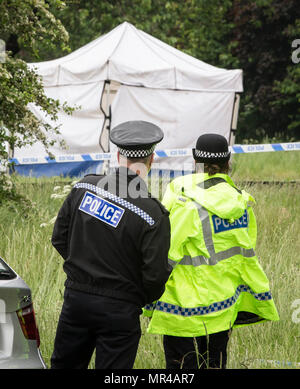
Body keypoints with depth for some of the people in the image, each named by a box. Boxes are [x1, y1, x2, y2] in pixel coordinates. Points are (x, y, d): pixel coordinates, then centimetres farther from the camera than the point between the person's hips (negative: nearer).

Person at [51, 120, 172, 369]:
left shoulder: (84, 187, -4)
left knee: (64, 365, 19)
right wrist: (144, 298, 7)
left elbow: (59, 239, 6)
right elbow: (155, 275, -15)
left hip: (76, 299, 4)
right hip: (119, 311, -4)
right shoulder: (152, 213, -17)